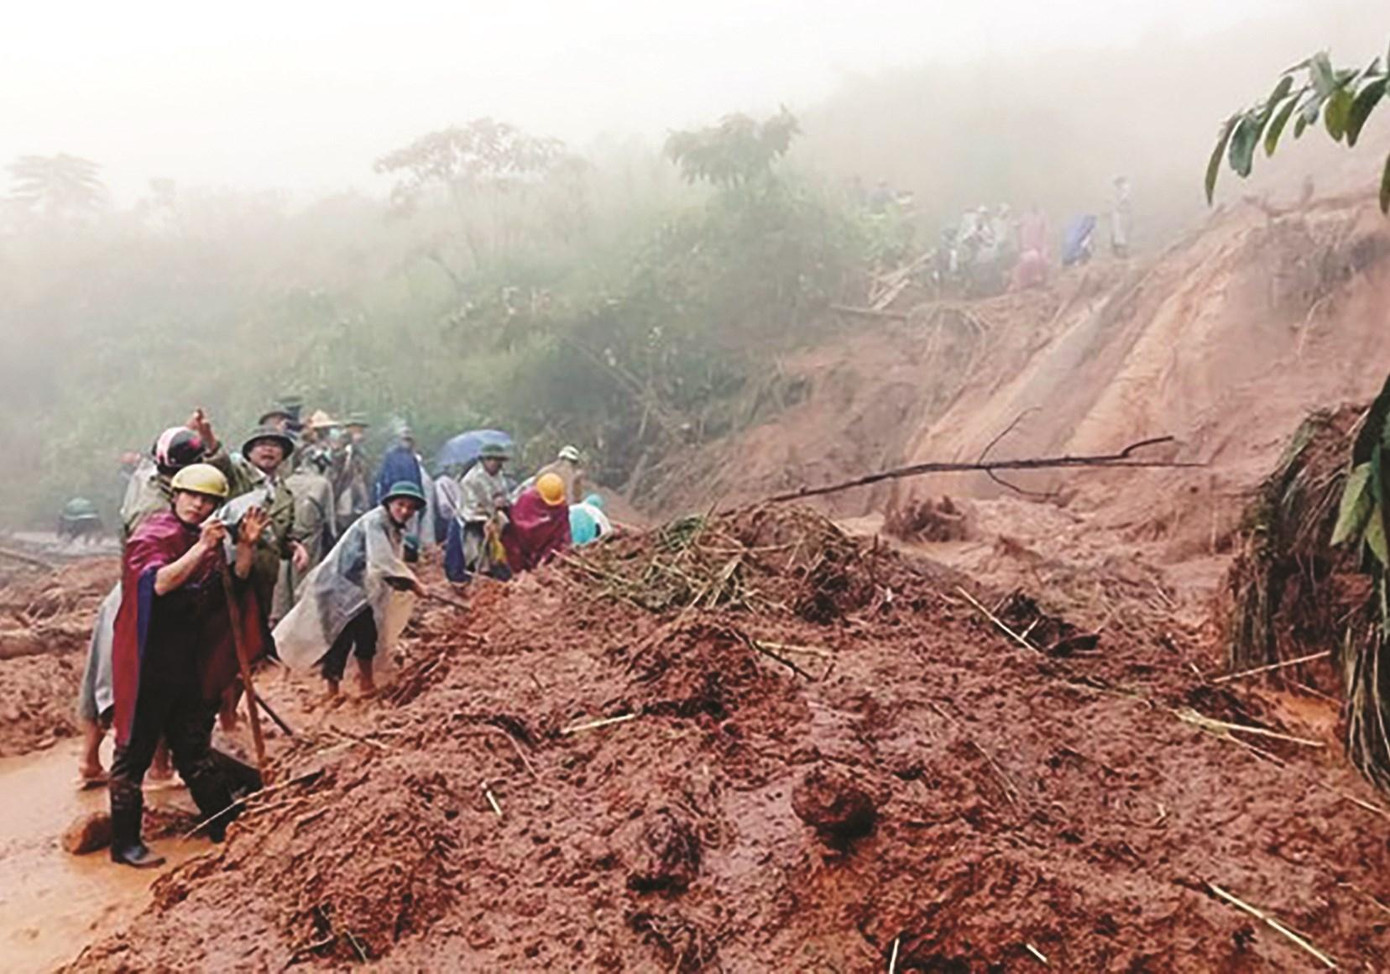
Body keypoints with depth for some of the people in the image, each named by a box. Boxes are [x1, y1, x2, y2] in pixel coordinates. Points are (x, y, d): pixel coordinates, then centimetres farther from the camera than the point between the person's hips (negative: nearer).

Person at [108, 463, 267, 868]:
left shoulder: (207, 539, 12)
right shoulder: (151, 535, -9)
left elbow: (231, 588, 8)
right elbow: (159, 582, -26)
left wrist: (245, 547, -4)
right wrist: (202, 547, -31)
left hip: (190, 663, 7)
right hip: (150, 662, -7)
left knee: (194, 745, 15)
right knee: (136, 749, 1)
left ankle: (226, 825, 22)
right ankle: (125, 842, 9)